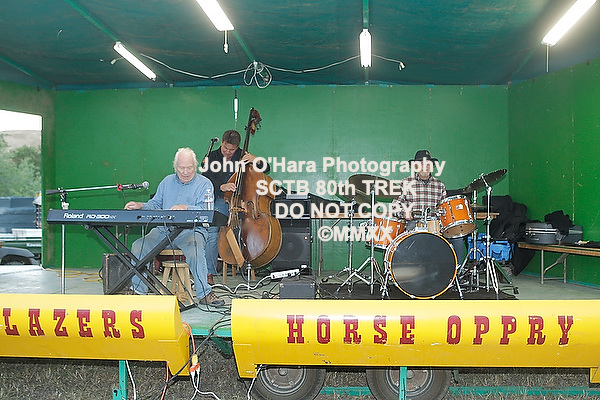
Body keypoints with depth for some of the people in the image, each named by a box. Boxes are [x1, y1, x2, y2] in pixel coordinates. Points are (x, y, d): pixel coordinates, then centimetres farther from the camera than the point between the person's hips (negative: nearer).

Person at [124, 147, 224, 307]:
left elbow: (204, 209, -11)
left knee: (194, 249, -36)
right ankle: (139, 290, -3)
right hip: (163, 230, 5)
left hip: (191, 230, -4)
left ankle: (204, 293, -22)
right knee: (138, 246, -17)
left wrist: (186, 207, -30)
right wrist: (140, 206, 0)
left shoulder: (204, 184, 4)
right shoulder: (167, 181, 20)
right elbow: (155, 205, 21)